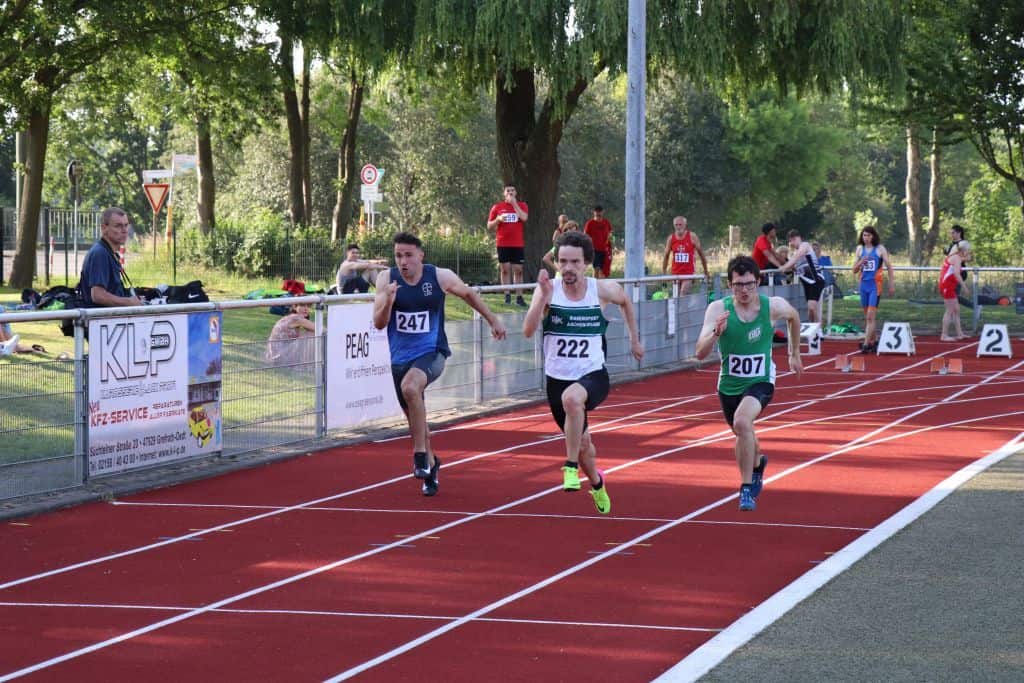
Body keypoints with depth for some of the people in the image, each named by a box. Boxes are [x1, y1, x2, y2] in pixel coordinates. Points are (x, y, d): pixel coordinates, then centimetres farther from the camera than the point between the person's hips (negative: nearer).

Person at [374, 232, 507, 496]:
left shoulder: (440, 277, -8)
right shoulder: (387, 278, -4)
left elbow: (468, 294, 12)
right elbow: (378, 323, -6)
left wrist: (493, 320, 20)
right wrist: (388, 302, -26)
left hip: (432, 352, -4)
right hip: (400, 357, 4)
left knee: (410, 386, -35)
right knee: (415, 419, 13)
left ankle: (420, 455, -24)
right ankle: (430, 464, 40)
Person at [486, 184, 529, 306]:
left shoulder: (522, 205, 6)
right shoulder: (497, 207, 7)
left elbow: (524, 218, -15)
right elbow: (489, 226, 8)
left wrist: (514, 203, -13)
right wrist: (498, 219, -12)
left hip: (518, 244, 0)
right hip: (503, 244, 0)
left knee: (518, 270, -1)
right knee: (505, 270, 0)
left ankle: (519, 297, 0)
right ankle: (507, 295, 4)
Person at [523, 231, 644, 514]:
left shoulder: (603, 290, -8)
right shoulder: (548, 289, -9)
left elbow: (625, 302, 17)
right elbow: (528, 331, -22)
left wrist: (635, 339, 21)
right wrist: (544, 297, -31)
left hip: (593, 375, -2)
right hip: (557, 379, 2)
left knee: (572, 397, -38)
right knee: (582, 442, 18)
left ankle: (572, 466, -25)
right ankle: (597, 483, 50)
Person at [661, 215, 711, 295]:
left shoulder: (692, 237, -4)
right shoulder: (671, 238, 2)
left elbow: (701, 253, 3)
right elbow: (666, 256, 9)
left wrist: (706, 271, 7)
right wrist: (664, 273, 6)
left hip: (688, 273, -3)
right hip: (675, 273, 3)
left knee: (683, 293, -19)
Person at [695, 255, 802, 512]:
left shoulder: (774, 306, -16)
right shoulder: (718, 309, -19)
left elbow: (794, 317, 10)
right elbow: (700, 353, -28)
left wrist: (795, 353, 18)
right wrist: (716, 333, -46)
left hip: (760, 381, -3)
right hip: (729, 384, 3)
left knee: (742, 421, -31)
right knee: (743, 433, 24)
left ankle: (747, 489, -20)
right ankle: (758, 463, 61)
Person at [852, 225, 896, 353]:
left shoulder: (880, 249, -2)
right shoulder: (860, 249, 8)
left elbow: (889, 266, 4)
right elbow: (854, 270, 9)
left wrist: (892, 284, 4)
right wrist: (861, 262, -12)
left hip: (875, 285, -5)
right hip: (864, 284, 5)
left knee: (871, 316, -12)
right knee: (867, 316, 12)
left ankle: (866, 344, -17)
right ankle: (872, 341, 24)